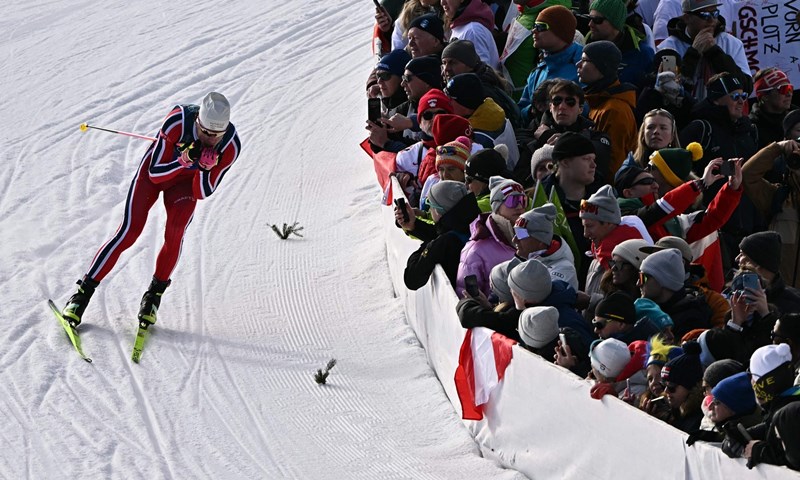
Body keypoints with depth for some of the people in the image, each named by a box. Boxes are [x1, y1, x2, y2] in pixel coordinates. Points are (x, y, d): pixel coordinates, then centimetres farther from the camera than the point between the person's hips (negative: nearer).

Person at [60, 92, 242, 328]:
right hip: (154, 171, -2)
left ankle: (155, 293, -2)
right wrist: (185, 160, -45)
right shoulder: (178, 121, -36)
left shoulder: (230, 147, -29)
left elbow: (201, 194, -21)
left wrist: (205, 167, -40)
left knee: (175, 233, -24)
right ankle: (83, 292, -3)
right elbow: (155, 174, -28)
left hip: (185, 183, 2)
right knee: (129, 232, -13)